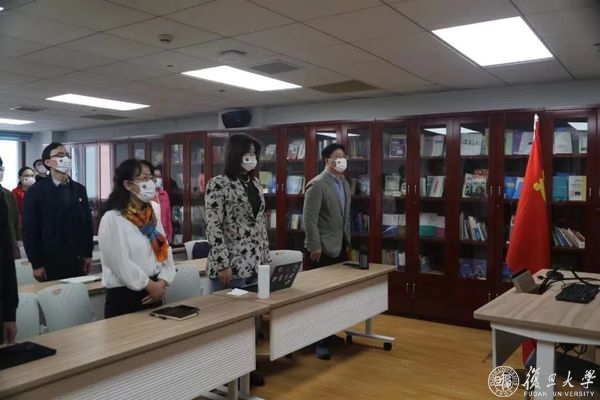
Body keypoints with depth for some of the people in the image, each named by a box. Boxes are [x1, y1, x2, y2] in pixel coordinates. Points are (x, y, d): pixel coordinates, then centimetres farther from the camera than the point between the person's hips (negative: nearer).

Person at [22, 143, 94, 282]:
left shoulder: (79, 189, 8)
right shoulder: (36, 191, -5)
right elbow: (29, 230, -7)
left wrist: (88, 254, 8)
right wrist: (36, 264, -10)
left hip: (77, 260, 4)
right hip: (49, 261, -4)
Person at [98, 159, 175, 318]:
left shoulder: (154, 212, 4)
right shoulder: (113, 218, -16)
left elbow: (164, 249, 3)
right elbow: (122, 265, -19)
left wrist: (162, 282, -9)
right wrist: (151, 285, -12)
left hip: (154, 293, 6)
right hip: (124, 296, -6)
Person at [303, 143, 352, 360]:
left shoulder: (344, 183, 12)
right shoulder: (317, 184, -13)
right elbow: (309, 218, -17)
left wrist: (347, 242, 16)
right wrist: (314, 246, -19)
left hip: (340, 247, 8)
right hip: (323, 248, -8)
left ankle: (329, 333, 25)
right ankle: (318, 340, 7)